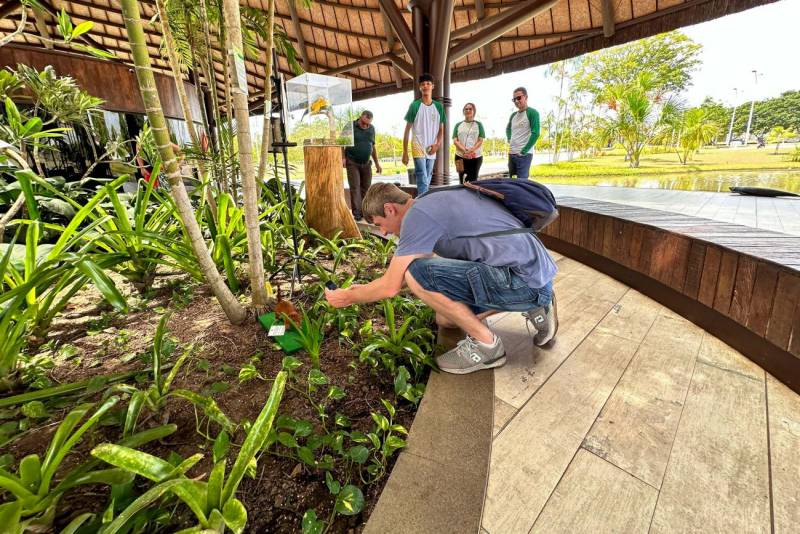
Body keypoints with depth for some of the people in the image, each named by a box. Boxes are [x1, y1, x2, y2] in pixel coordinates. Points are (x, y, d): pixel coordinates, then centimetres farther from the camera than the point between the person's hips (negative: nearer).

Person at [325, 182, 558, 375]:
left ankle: (485, 344, -3)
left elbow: (390, 287, -12)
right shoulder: (433, 202, 15)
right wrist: (364, 290, 27)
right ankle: (535, 307, 17)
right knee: (445, 317, 19)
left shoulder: (417, 213, -14)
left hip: (523, 279, -10)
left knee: (418, 275, -19)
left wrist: (348, 297, 7)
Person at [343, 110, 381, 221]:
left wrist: (377, 163, 15)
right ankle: (356, 213, -5)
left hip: (366, 163, 4)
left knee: (366, 188, 6)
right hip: (352, 163, -4)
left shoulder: (372, 128, 10)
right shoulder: (350, 126, -4)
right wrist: (343, 157, -14)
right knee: (355, 187, -7)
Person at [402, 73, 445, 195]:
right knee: (423, 182, -13)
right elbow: (407, 130, 0)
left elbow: (441, 129, 14)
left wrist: (437, 144, -5)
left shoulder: (439, 106, 9)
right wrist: (405, 152, -5)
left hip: (432, 150, 4)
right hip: (418, 148, -4)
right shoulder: (415, 105, -1)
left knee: (427, 181, 9)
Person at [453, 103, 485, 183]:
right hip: (460, 157, 1)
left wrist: (471, 150, -18)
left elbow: (480, 141, 0)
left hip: (475, 157, -1)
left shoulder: (478, 124, 9)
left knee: (473, 181, -2)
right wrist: (464, 150, -16)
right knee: (462, 182, 1)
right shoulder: (458, 125, 11)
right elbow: (455, 141, 1)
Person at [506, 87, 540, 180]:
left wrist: (523, 151, -15)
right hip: (511, 153, 8)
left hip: (524, 155, -7)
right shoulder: (513, 115, 15)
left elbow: (535, 134, -13)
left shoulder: (532, 113, -5)